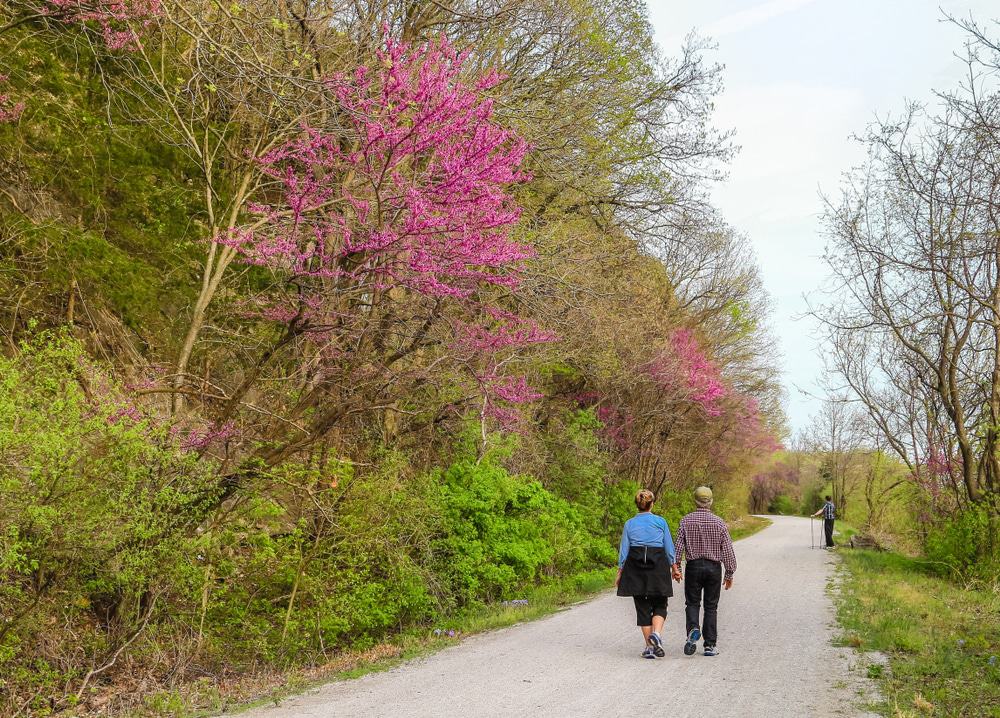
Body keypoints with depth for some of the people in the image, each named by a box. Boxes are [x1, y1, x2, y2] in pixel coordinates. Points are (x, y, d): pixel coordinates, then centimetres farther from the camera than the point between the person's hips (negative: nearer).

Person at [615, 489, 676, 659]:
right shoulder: (660, 522, 0)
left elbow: (624, 550, 4)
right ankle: (656, 633, -16)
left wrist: (620, 572, 10)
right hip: (658, 567, -1)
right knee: (659, 605, 11)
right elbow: (669, 548, 2)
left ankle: (649, 646, 7)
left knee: (642, 607, 7)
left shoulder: (630, 524, 3)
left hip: (635, 568, 1)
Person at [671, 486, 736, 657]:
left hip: (693, 566, 0)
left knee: (692, 603, 11)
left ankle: (693, 628, -16)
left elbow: (678, 546, -5)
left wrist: (676, 567, 5)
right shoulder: (719, 523, -4)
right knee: (711, 606, 8)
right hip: (714, 567, 0)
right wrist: (729, 574, 5)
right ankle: (710, 645, 8)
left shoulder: (686, 521, -3)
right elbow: (728, 550, -3)